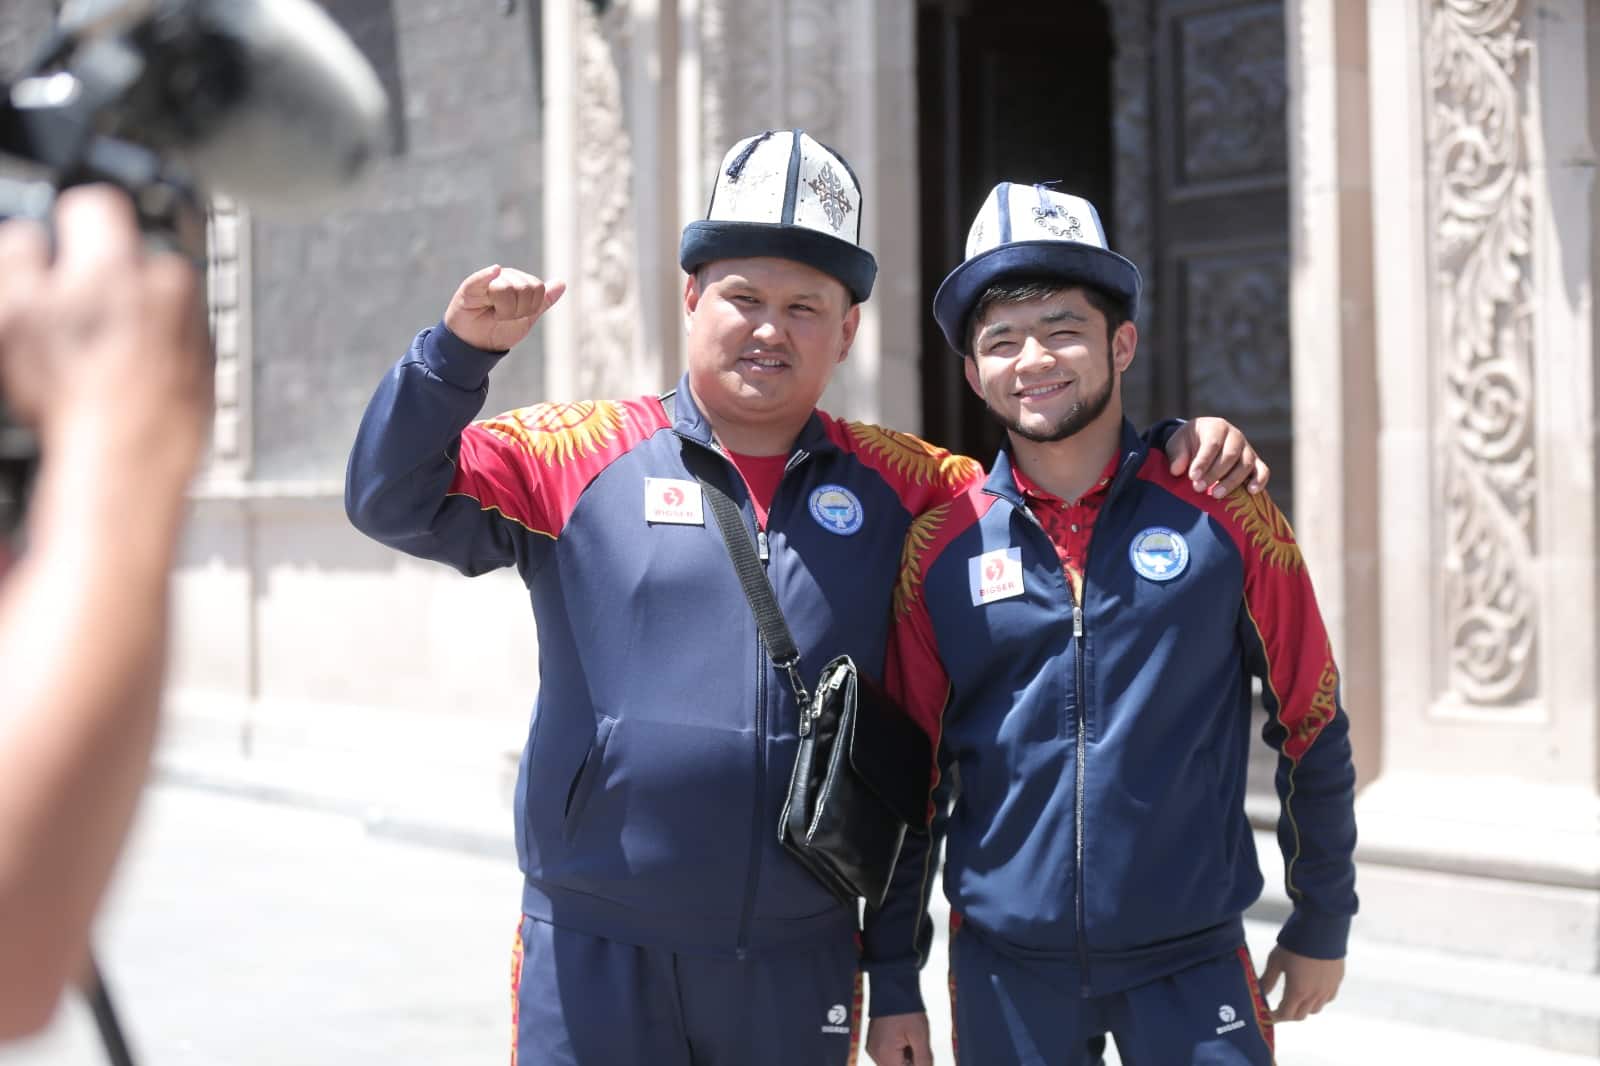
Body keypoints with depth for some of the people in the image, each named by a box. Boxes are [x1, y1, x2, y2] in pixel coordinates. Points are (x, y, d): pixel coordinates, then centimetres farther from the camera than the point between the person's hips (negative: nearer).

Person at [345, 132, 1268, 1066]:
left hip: (801, 962, 3)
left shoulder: (898, 487, 8)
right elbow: (396, 499, -3)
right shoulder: (582, 456, 0)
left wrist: (1181, 452, 1)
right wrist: (462, 349, -16)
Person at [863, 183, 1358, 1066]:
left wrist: (1321, 926, 7)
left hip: (1193, 960, -1)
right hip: (1005, 967, 1)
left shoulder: (1225, 518, -5)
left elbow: (1311, 734, 4)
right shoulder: (940, 548, -2)